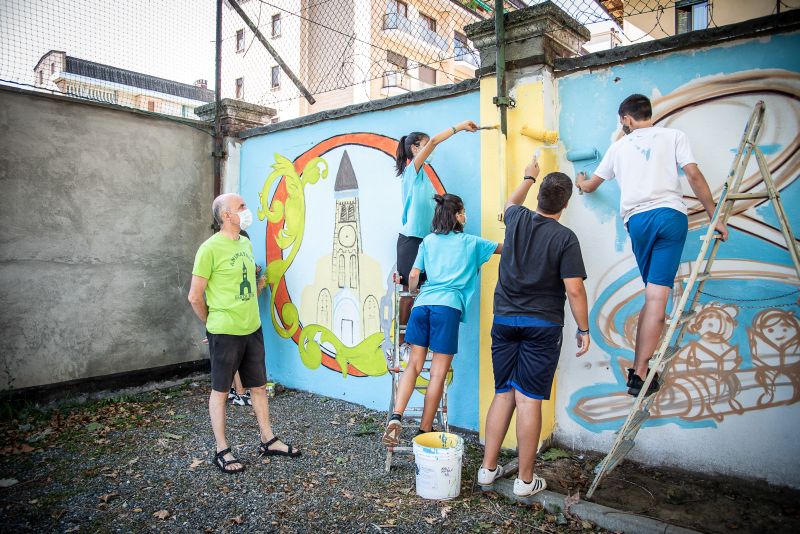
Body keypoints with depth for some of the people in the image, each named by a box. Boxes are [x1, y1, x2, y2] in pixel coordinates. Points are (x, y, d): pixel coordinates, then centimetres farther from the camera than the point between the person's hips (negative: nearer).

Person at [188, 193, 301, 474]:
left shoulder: (246, 244, 9)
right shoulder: (211, 248, -14)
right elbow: (195, 296, -10)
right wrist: (213, 323, 0)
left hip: (252, 329, 7)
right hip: (225, 333, -7)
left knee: (259, 387, 14)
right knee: (220, 390, 8)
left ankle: (268, 440, 28)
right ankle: (221, 451, 20)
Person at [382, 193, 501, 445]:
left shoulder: (428, 241, 18)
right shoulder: (471, 242, 13)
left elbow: (413, 275, 12)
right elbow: (505, 247, 21)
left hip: (422, 304, 3)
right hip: (448, 306, -3)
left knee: (414, 365, 7)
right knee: (438, 373, 2)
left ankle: (396, 417, -8)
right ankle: (424, 431, 7)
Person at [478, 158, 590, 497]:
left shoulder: (518, 219, 4)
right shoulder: (565, 237, -9)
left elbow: (511, 202, 30)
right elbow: (574, 291, -11)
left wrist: (528, 177, 45)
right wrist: (583, 330, 0)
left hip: (504, 320, 5)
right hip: (542, 326, -4)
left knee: (503, 395, 12)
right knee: (529, 400, -1)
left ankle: (488, 468, 18)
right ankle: (525, 480, 10)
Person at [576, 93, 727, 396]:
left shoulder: (619, 147, 22)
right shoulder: (673, 135, 16)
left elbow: (590, 186, 33)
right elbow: (694, 176, 3)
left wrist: (580, 182, 56)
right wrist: (714, 216, 6)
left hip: (637, 220, 2)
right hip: (671, 214, -2)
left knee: (654, 294, 11)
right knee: (657, 295, -9)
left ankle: (640, 370, 8)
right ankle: (640, 374, -12)